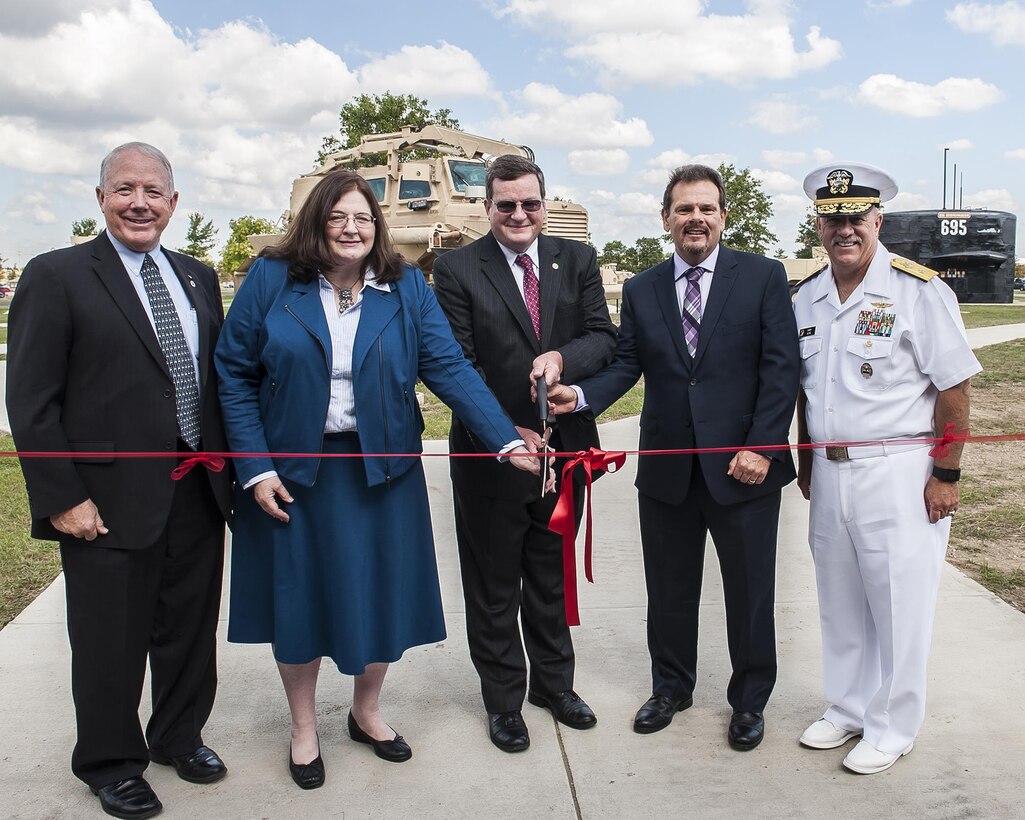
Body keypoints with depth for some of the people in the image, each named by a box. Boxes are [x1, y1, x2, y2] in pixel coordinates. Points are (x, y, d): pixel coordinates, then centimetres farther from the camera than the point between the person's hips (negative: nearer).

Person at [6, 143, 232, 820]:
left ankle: (179, 737, 41)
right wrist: (60, 499, -14)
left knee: (190, 630, 19)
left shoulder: (198, 277, 9)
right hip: (111, 501, -5)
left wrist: (227, 465, 8)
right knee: (111, 642, 11)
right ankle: (111, 764, 33)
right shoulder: (57, 277, -7)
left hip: (198, 492, 5)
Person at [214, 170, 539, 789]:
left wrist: (509, 442, -19)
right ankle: (304, 730, 32)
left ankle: (367, 712, 36)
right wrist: (256, 469, -11)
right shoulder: (272, 280, -5)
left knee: (380, 594, 10)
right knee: (298, 598, 9)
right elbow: (235, 375, -4)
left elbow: (450, 368, -9)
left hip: (380, 470, 1)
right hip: (291, 470, -1)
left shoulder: (407, 288, -1)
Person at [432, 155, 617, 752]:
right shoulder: (457, 270, -6)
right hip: (489, 455, -3)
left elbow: (604, 337, -2)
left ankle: (554, 681, 38)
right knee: (494, 585, 11)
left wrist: (562, 357, -24)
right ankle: (504, 698, 28)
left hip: (562, 449, 3)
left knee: (551, 575, 20)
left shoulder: (578, 261, 4)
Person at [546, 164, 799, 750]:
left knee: (750, 591, 11)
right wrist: (581, 394, -16)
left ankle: (750, 701, 32)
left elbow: (782, 367, -7)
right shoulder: (642, 290, 8)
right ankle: (672, 688, 38)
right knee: (669, 591, 16)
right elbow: (626, 366, 4)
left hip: (743, 465, -2)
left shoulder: (763, 277, -2)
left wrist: (761, 448, -14)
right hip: (667, 470, 3)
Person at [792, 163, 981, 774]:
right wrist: (806, 460, 15)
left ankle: (891, 728, 22)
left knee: (899, 609, 5)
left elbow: (955, 387, -10)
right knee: (840, 604, 16)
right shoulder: (807, 298, 8)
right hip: (829, 475, 6)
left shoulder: (919, 291, -10)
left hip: (899, 476, -5)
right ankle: (848, 709, 33)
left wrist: (946, 474, -11)